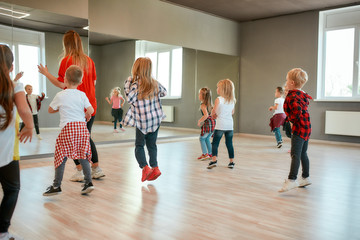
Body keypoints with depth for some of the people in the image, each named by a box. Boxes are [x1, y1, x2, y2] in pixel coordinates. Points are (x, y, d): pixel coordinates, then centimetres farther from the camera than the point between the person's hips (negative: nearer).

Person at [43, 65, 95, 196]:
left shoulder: (60, 95, 2)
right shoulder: (82, 95, 4)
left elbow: (50, 110, 13)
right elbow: (90, 110, -5)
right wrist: (87, 115, 15)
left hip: (68, 128, -3)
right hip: (82, 127, 3)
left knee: (61, 157, 4)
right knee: (83, 156, 10)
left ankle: (56, 185, 8)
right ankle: (88, 182, 9)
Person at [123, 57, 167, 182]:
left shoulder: (136, 84, -16)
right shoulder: (154, 83, 1)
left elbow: (130, 99, -20)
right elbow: (164, 93, 15)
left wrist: (127, 85, -11)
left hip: (142, 121, -4)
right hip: (156, 119, 4)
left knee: (139, 145, 11)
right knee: (152, 145, 15)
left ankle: (145, 167, -4)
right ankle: (155, 167, 8)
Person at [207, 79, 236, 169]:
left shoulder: (219, 99, -9)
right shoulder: (232, 100, 8)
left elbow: (214, 111, -12)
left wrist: (213, 114, 8)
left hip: (220, 125, -5)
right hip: (230, 124, 5)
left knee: (215, 142, -1)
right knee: (229, 143, 12)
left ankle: (214, 159, -12)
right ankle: (231, 162, 16)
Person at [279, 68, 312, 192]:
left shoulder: (292, 97, -17)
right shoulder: (302, 94, 11)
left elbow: (297, 111, -28)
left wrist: (290, 119, -12)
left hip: (299, 128, -10)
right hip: (306, 127, 10)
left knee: (295, 154, -14)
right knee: (303, 154, 18)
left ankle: (292, 180, -19)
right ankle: (305, 178, 27)